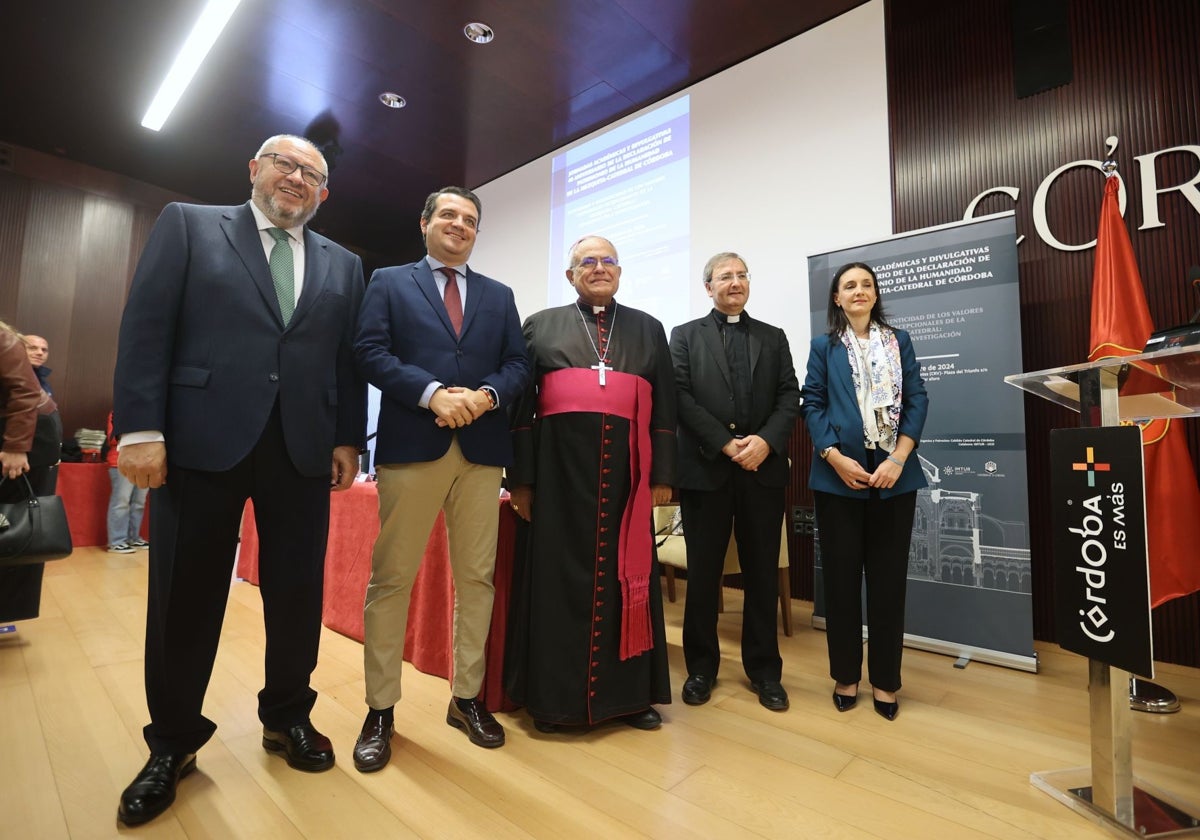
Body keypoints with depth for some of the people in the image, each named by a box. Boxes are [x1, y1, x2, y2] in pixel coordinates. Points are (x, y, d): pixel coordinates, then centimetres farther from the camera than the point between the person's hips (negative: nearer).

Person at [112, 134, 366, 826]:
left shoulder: (343, 266, 15)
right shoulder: (188, 225, 10)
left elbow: (351, 361, 10)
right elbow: (146, 329, 0)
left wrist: (349, 439, 4)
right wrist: (140, 427, -9)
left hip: (303, 448, 2)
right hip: (202, 439, -1)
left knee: (299, 592, 8)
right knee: (185, 595, 8)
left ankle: (288, 718, 29)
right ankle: (174, 742, 29)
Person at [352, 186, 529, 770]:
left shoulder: (499, 295, 20)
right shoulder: (388, 283, 13)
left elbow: (518, 364, 10)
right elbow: (371, 352, -1)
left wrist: (485, 394, -11)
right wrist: (432, 393, -15)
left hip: (482, 449, 3)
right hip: (411, 445, -2)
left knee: (476, 577, 7)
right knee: (392, 578, 3)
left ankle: (467, 698, 23)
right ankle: (380, 710, 19)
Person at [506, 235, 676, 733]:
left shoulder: (648, 329, 14)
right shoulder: (541, 326, 11)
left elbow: (665, 407, 10)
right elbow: (521, 405, 4)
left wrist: (662, 474, 2)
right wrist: (521, 479, -3)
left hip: (626, 467, 2)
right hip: (560, 465, -1)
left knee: (626, 573, 7)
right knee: (559, 573, 4)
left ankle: (630, 693, 22)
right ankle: (554, 696, 19)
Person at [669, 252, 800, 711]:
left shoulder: (774, 338, 15)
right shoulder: (685, 335, 8)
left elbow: (789, 398, 5)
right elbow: (680, 396, -5)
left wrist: (766, 441, -13)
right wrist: (726, 444, -13)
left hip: (764, 468, 2)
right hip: (706, 468, -2)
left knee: (762, 572, 10)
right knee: (703, 572, 7)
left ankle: (764, 669, 25)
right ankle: (701, 667, 22)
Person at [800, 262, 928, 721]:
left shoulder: (899, 341, 13)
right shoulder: (823, 347, 9)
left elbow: (917, 400, 4)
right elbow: (812, 405, 0)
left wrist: (897, 460, -10)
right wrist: (836, 458, -13)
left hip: (893, 474, 1)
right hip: (839, 475, -1)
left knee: (888, 576, 6)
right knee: (841, 575, 5)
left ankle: (885, 679, 21)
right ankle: (846, 675, 20)